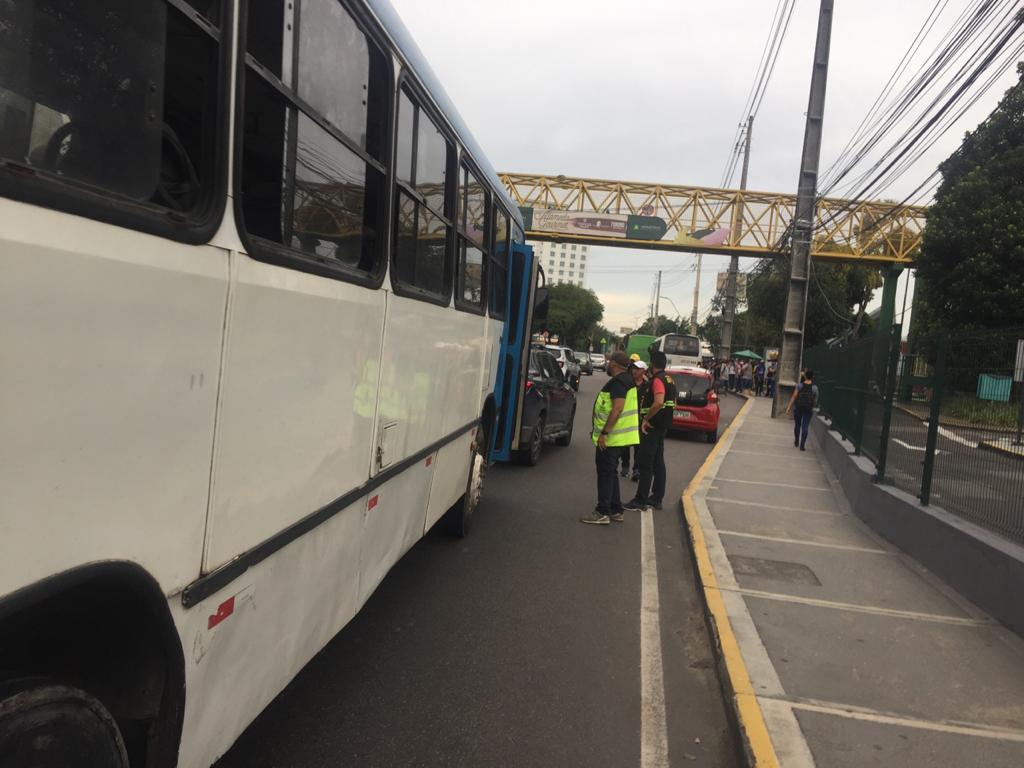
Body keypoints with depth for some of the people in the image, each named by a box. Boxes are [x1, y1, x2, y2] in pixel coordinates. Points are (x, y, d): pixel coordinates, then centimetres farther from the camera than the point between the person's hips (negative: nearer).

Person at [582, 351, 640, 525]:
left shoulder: (618, 382, -17)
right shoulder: (627, 380, 16)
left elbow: (617, 408, -26)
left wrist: (604, 433, -25)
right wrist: (598, 430, 24)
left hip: (611, 438, -10)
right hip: (620, 437, 10)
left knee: (605, 473, -4)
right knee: (610, 473, 17)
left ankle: (602, 513, 0)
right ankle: (615, 511, 22)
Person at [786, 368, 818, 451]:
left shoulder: (800, 385, -8)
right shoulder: (814, 388, -6)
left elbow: (794, 397, -10)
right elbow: (815, 401, -2)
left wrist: (789, 407, -6)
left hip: (798, 408, 1)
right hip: (808, 410, -1)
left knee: (797, 425, 17)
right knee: (805, 427, 3)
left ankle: (796, 442, 32)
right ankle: (802, 445, 0)